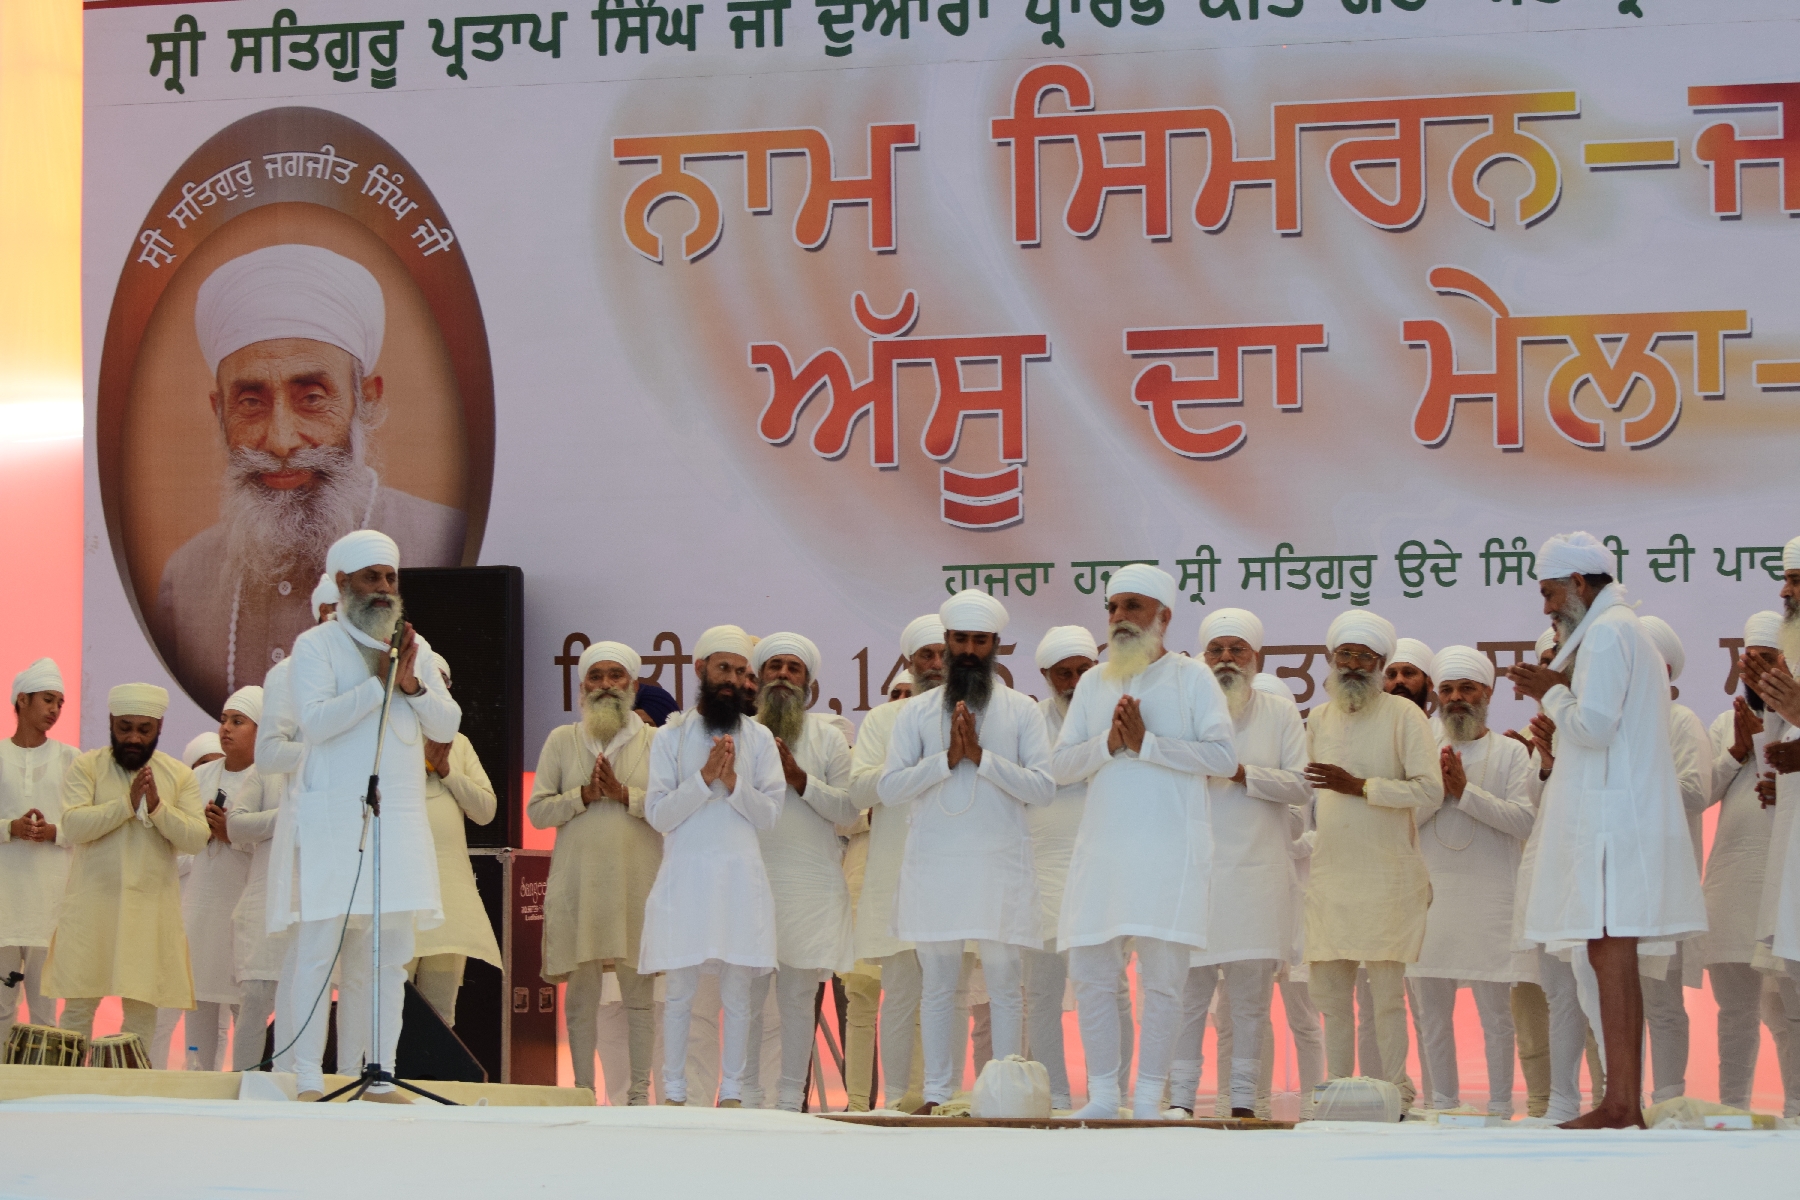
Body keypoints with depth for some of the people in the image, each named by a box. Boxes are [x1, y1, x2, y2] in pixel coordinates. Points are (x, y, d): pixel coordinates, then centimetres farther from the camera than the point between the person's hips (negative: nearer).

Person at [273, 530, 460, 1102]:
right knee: (317, 949, -7)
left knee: (388, 954, 5)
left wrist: (413, 685, -8)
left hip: (399, 819, 5)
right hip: (331, 818, -5)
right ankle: (308, 1080, -5)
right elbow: (315, 722, -14)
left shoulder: (414, 646, 15)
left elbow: (447, 726, 9)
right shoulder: (316, 645, 0)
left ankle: (378, 1078, 9)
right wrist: (378, 681, -16)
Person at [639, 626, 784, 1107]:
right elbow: (658, 814, -2)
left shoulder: (759, 739, 9)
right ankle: (673, 1093, 5)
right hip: (685, 877, -1)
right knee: (680, 992, 0)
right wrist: (704, 778, -12)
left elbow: (769, 814, 2)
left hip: (740, 877, 1)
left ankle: (732, 1093, 6)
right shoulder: (669, 737, 7)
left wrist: (733, 781, -13)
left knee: (736, 993, 2)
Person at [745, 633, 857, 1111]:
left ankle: (790, 1101, 5)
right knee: (746, 994, -4)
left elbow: (849, 810, 3)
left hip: (809, 881, 0)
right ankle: (746, 1100, 1)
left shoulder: (828, 738, 11)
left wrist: (800, 778, -7)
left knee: (798, 995, 1)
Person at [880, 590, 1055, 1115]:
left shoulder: (1021, 711, 6)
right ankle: (938, 1092, 10)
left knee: (1005, 983, 0)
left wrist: (981, 756, -12)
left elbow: (1043, 787, -4)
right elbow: (889, 788, 0)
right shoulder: (916, 712, 9)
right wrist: (946, 758, -11)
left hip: (1001, 866, -1)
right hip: (932, 866, 1)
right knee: (937, 984, 5)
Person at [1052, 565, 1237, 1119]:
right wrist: (1108, 744, -9)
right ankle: (1103, 1095, 10)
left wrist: (1146, 743, -13)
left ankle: (1149, 1099, 2)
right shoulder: (1093, 683, 15)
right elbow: (1061, 763, 9)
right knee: (1091, 975, 2)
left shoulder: (1192, 678, 3)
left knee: (1161, 979, -3)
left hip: (1170, 852, -4)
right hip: (1102, 849, 4)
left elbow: (1223, 757, -9)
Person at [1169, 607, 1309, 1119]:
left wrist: (1241, 772, -10)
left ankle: (1243, 1098, 6)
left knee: (1251, 993, 1)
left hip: (1258, 872, 1)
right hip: (1194, 867, -1)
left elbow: (1302, 787, 1)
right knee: (1188, 987, -4)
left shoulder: (1281, 715, 10)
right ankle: (1180, 1096, 1)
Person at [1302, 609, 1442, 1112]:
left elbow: (1429, 790, -11)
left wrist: (1358, 786, -15)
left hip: (1386, 876, -5)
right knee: (1329, 991, 6)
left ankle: (1395, 1094, 0)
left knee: (1387, 994, -5)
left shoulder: (1403, 715, -3)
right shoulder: (1319, 718, 15)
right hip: (1329, 876, 5)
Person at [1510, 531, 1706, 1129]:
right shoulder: (1624, 630, 23)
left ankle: (1619, 1104, -14)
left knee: (1610, 955, -12)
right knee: (1613, 958, 8)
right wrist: (1559, 692, 15)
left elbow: (1594, 726, -18)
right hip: (1614, 819, 10)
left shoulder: (1606, 633, -10)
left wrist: (1553, 694, -2)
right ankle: (1627, 1102, 8)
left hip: (1611, 821, -10)